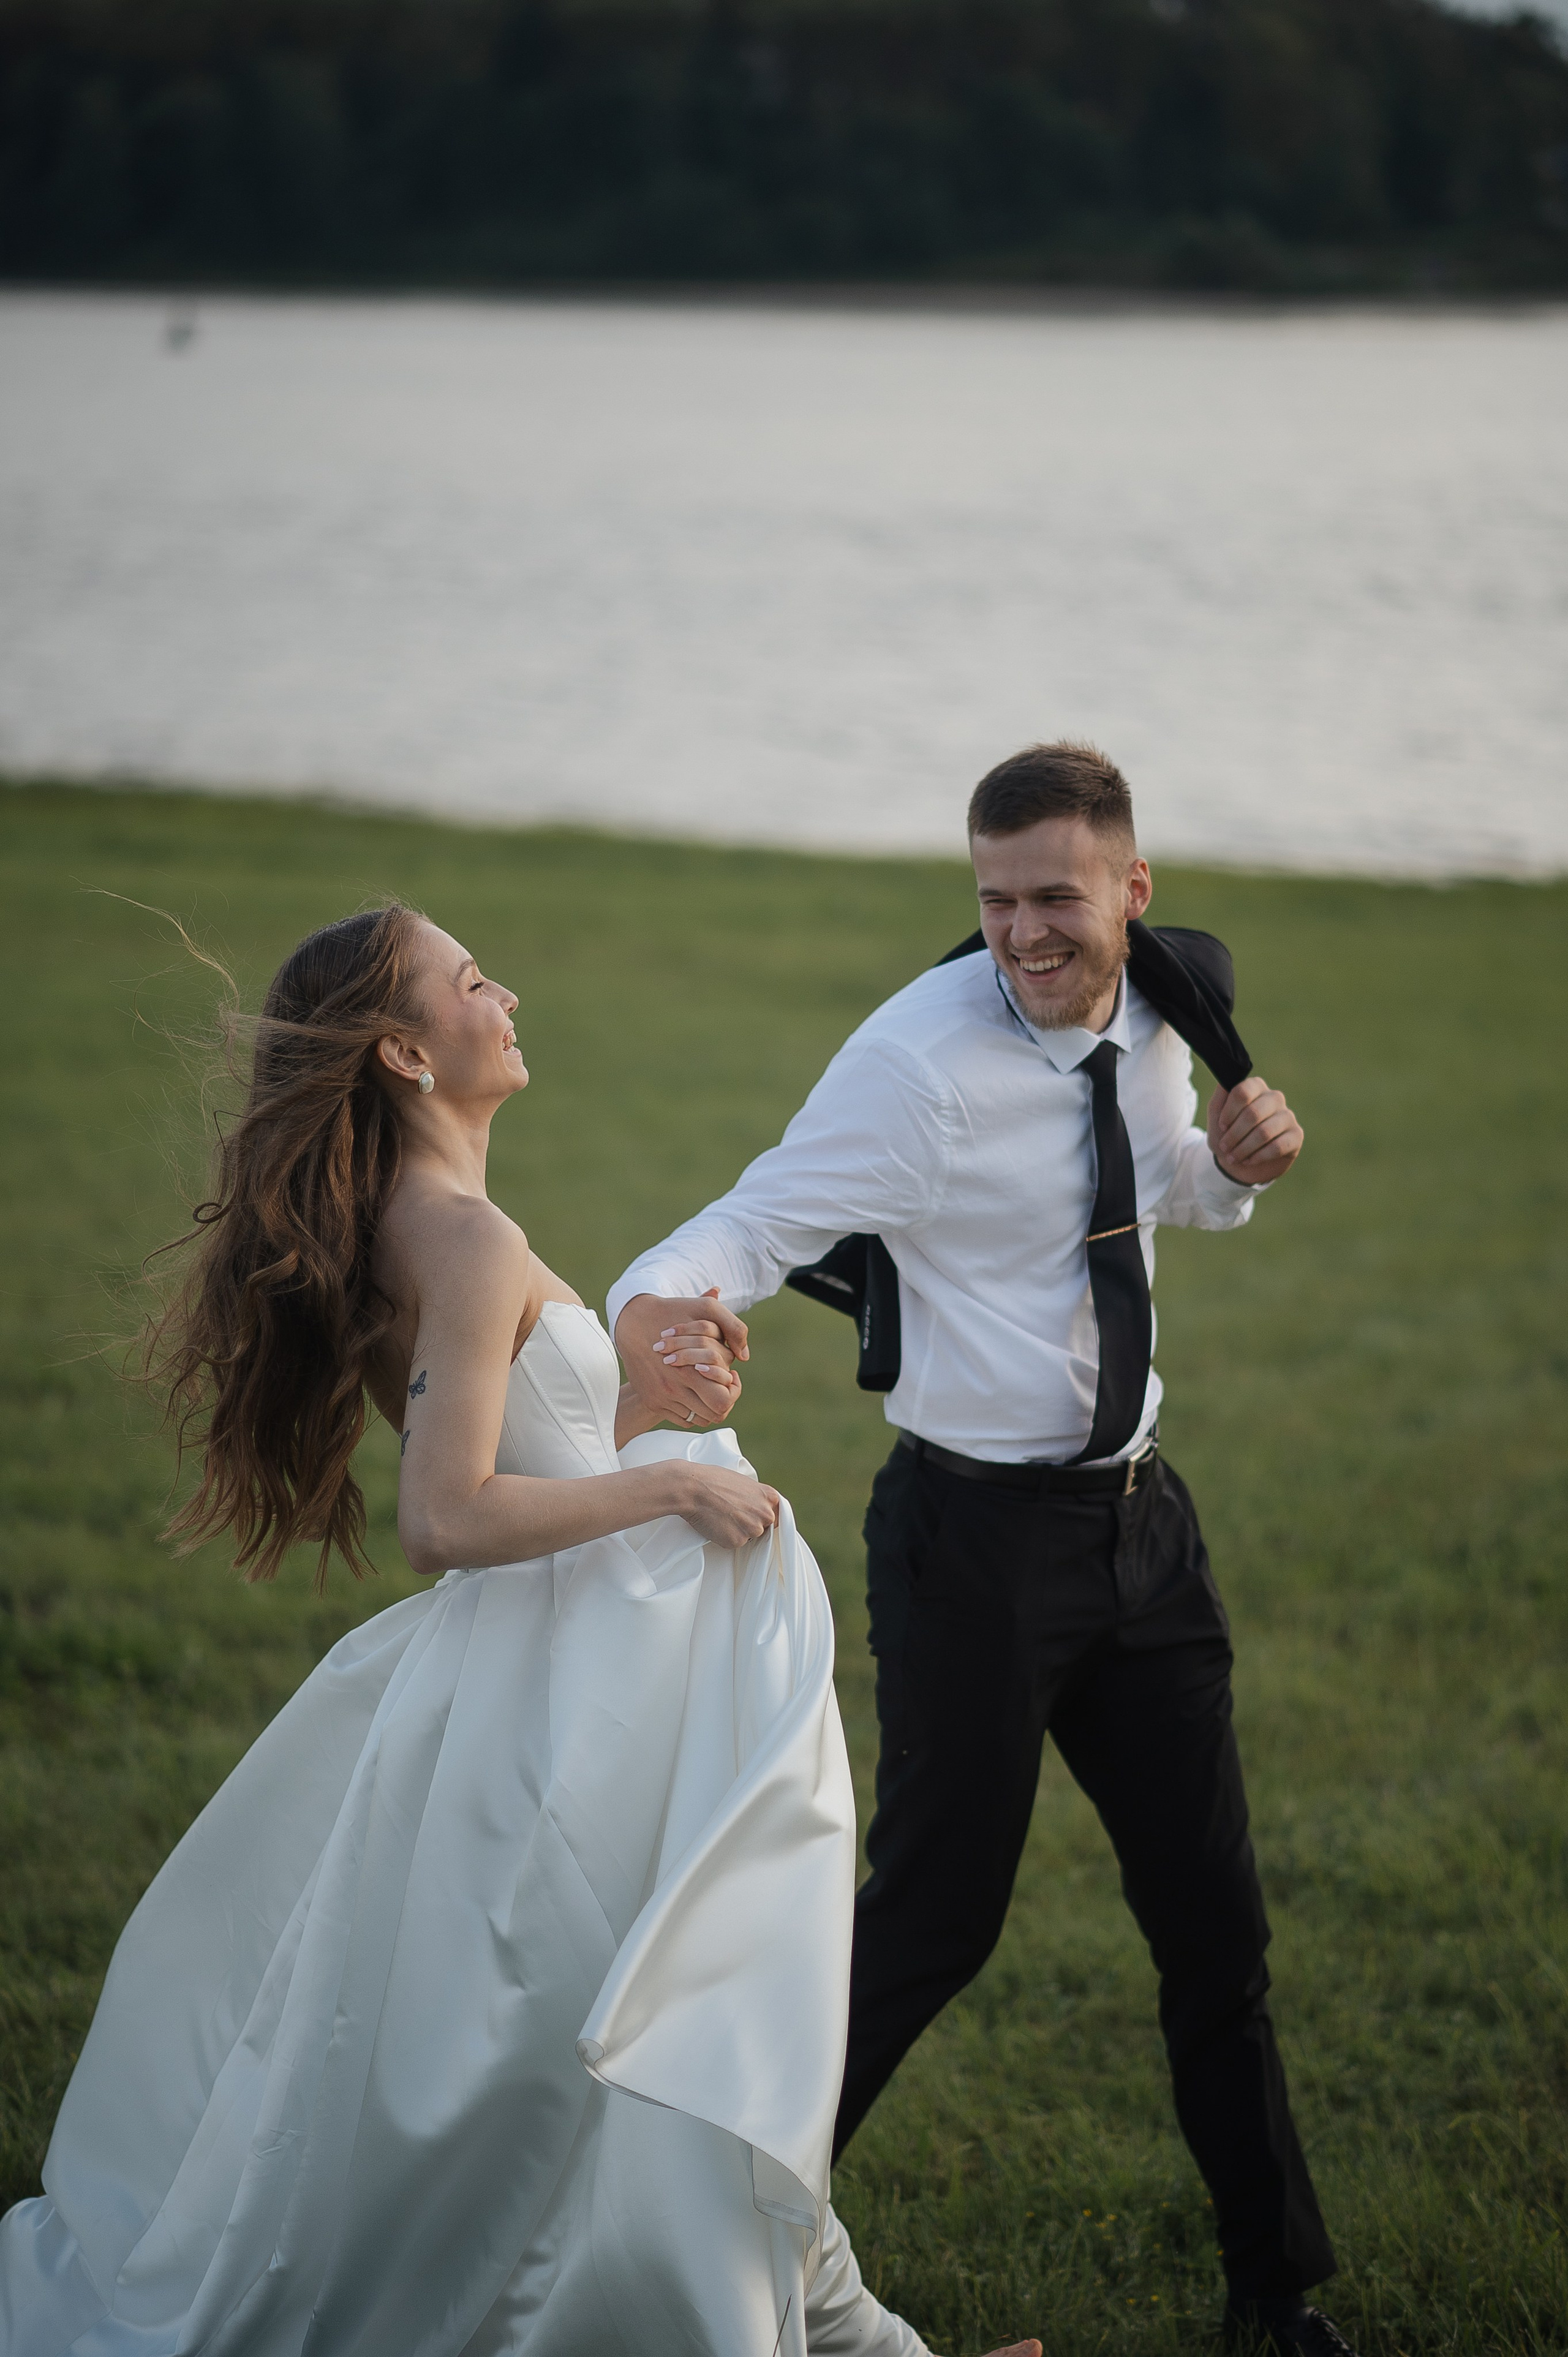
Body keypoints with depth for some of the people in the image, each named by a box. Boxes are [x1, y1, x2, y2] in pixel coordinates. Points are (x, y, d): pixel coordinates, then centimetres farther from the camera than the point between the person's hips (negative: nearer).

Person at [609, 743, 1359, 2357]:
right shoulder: (923, 1058, -20)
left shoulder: (1155, 1016, 1)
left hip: (1140, 1516, 6)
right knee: (936, 1915, 0)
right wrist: (658, 1310, -50)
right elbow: (762, 1217, -28)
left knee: (1213, 1917, 13)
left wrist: (1237, 1156, -3)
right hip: (977, 1537, -6)